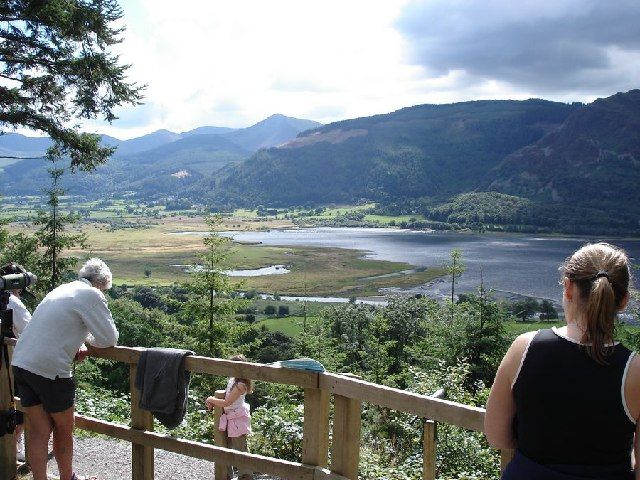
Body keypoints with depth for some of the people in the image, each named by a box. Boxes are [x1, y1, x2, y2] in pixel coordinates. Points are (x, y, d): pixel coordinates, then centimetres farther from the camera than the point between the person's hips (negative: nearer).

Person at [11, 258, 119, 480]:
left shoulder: (60, 290, 17)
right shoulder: (91, 295, -8)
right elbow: (109, 338, -8)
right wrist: (86, 338, 12)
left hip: (21, 362, 7)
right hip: (49, 369, -7)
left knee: (38, 430, 11)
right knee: (64, 428, 13)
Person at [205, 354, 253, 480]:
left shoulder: (240, 385, -23)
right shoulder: (232, 380, 3)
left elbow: (226, 402, -22)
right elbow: (226, 395, 15)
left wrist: (211, 400, -9)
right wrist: (213, 401, -1)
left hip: (238, 420, -9)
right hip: (230, 420, 9)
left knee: (240, 450, 1)